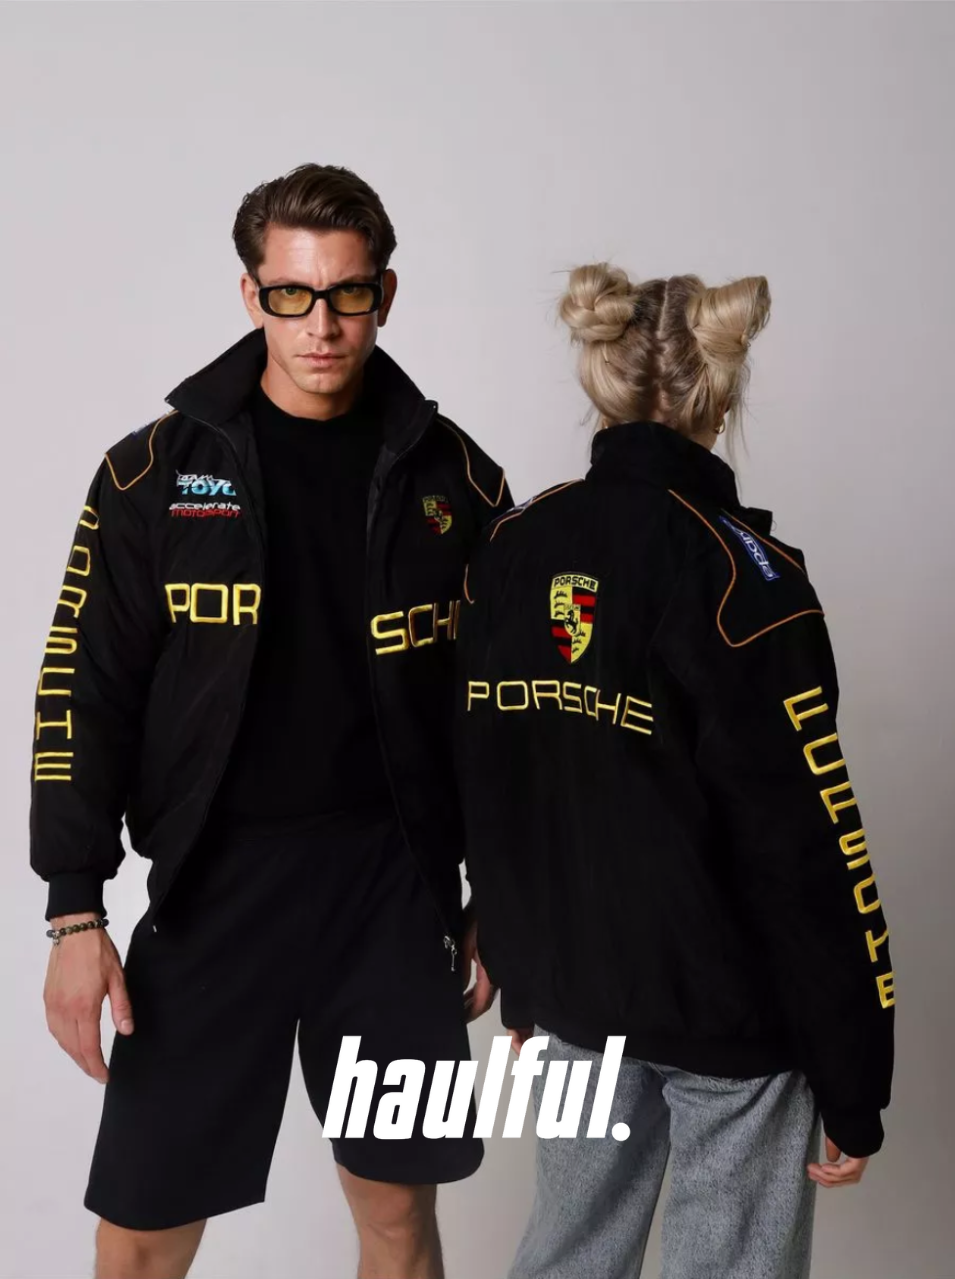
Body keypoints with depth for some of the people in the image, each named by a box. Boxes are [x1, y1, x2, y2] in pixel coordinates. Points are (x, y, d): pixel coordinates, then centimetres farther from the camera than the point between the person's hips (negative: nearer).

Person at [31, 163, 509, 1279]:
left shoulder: (453, 478, 3)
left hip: (396, 886, 2)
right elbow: (85, 696, -2)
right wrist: (76, 916, -7)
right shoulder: (156, 471, -2)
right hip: (214, 883, -1)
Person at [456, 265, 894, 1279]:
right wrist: (852, 1079, -10)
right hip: (729, 1005, -5)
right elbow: (806, 849, -18)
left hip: (573, 991, 6)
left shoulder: (508, 554, 1)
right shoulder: (738, 574, -17)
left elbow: (483, 796, 7)